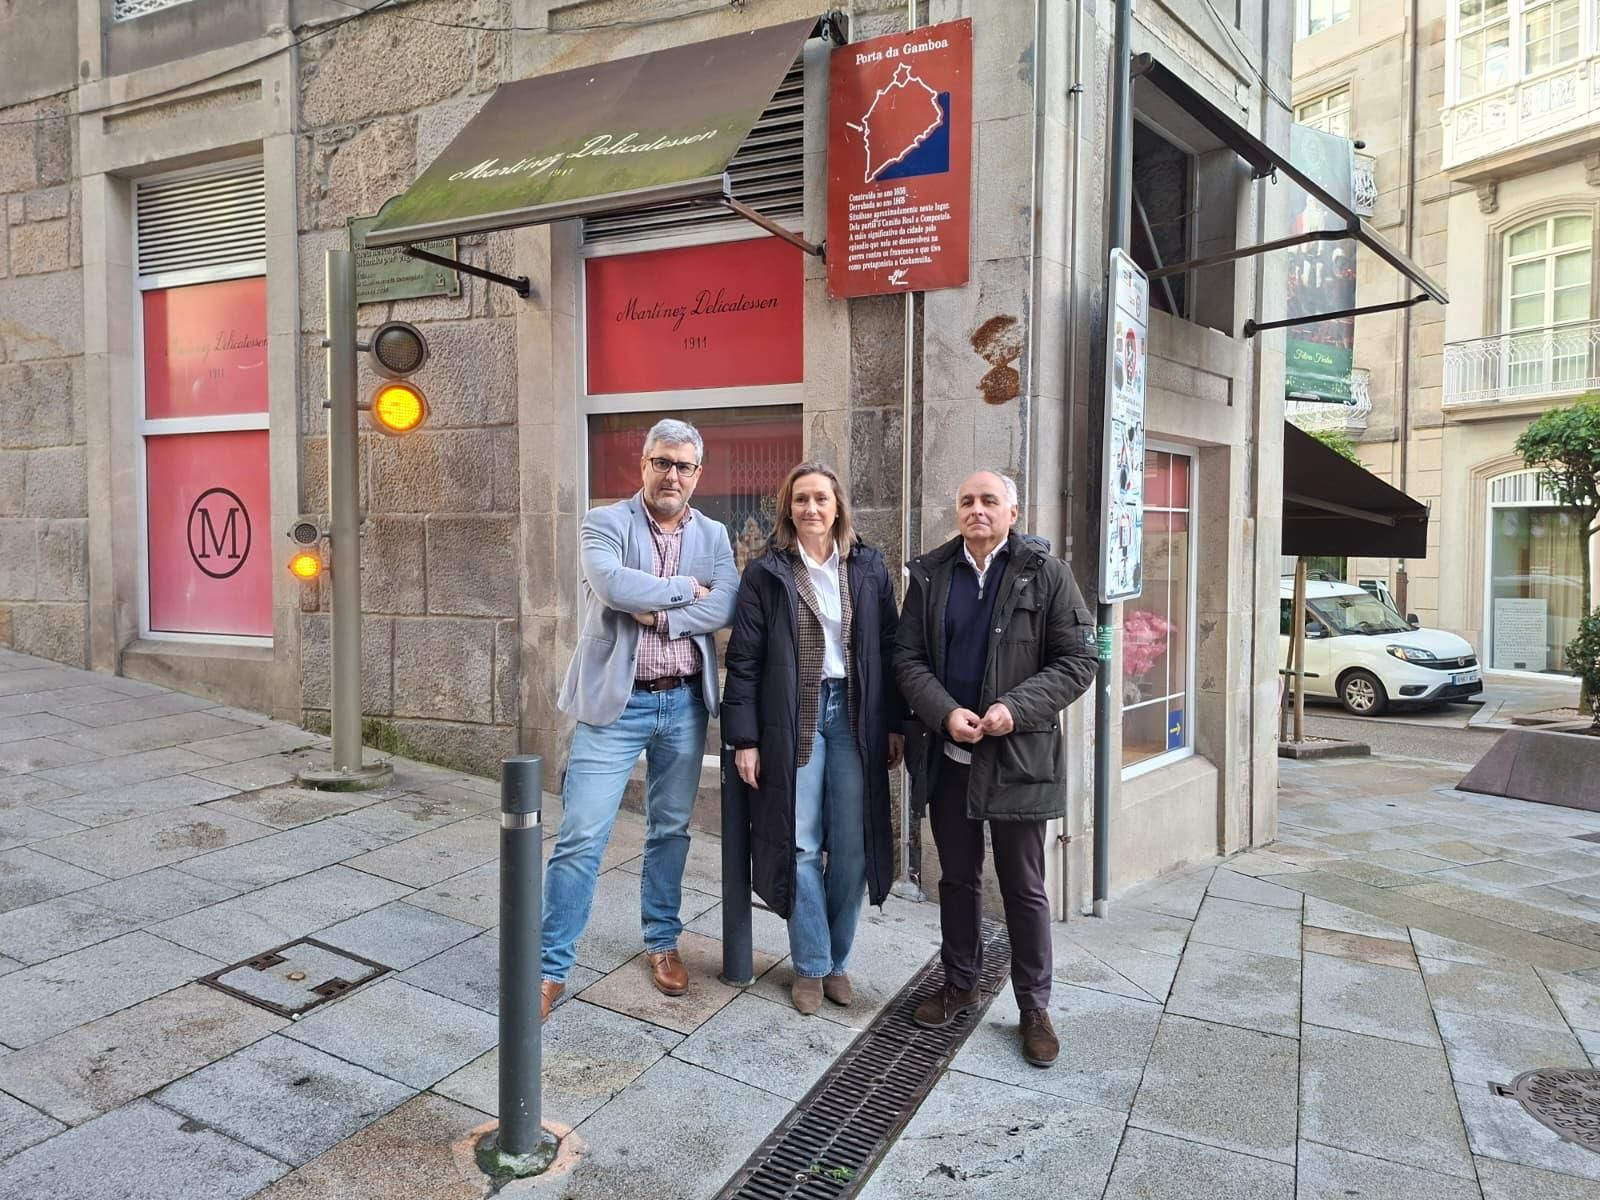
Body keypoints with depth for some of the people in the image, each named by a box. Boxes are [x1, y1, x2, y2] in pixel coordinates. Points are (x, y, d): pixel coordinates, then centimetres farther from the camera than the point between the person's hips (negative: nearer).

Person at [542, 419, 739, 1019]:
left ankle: (662, 943, 33)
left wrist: (657, 614, -16)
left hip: (684, 703, 4)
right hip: (615, 702, -3)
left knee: (670, 831, 15)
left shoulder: (713, 535, 8)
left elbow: (726, 606, -8)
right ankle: (552, 967, 10)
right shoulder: (606, 522, -2)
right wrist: (685, 588, -13)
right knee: (581, 837, -2)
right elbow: (610, 584, -22)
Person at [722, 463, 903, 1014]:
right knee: (801, 845, 3)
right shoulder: (766, 572, 0)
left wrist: (896, 724, 3)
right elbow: (743, 659, -2)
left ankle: (837, 961, 23)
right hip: (793, 719, -2)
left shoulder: (868, 567, 6)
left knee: (852, 847, 5)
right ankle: (811, 966, 19)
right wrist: (743, 738, -6)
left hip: (855, 716, 2)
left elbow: (889, 649, 7)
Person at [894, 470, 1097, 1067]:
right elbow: (909, 657, 2)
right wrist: (946, 713, -14)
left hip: (1018, 755, -3)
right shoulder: (930, 573, 4)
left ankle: (1034, 1006, 25)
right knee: (957, 877, 17)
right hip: (947, 754, 3)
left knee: (1024, 888, 8)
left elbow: (1077, 661, -6)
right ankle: (960, 983, 36)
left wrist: (1016, 708, -18)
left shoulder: (1044, 572, -4)